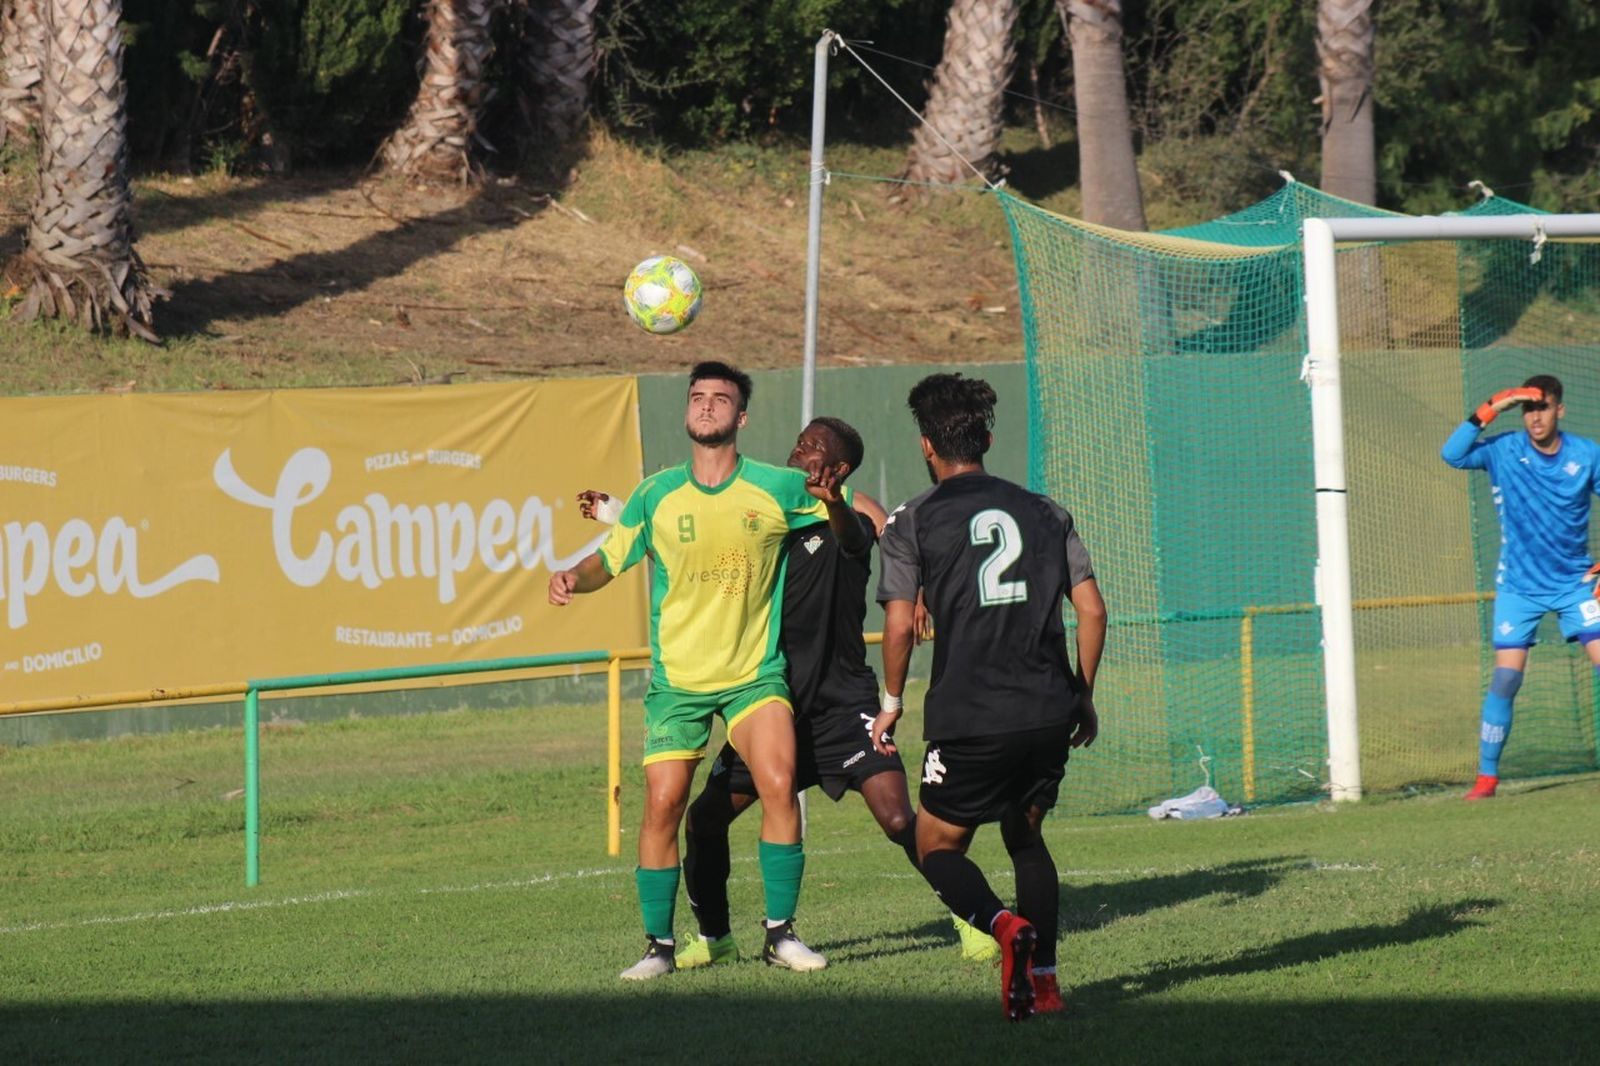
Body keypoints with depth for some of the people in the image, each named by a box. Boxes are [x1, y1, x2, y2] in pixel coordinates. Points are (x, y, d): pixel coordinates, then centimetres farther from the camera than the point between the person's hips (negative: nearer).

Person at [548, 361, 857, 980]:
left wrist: (832, 502, -15)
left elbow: (849, 531, 9)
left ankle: (781, 931, -8)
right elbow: (610, 559, 9)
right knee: (662, 805, -7)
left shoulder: (779, 488, -2)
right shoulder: (657, 495, -1)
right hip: (677, 678, 1)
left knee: (779, 785, -19)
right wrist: (573, 577, -14)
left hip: (755, 673, -1)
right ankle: (659, 946, 7)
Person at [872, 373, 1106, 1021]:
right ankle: (1043, 980, 12)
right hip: (1049, 712, 4)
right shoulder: (1043, 512, 12)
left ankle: (1004, 924, -19)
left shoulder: (913, 523, 2)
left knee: (937, 848, 11)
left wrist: (892, 702, 11)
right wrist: (1084, 696, 18)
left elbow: (899, 626, -4)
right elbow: (1092, 609, 8)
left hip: (970, 718, -4)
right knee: (1025, 836, 24)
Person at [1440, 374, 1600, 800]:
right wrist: (1487, 412, -31)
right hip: (1519, 586, -1)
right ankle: (1486, 777, 2)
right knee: (1505, 679, -8)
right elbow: (1452, 454, -24)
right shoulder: (1503, 451, -9)